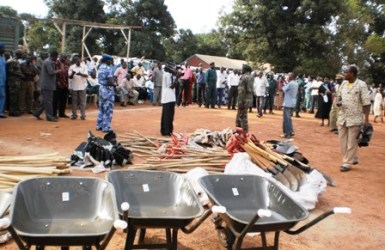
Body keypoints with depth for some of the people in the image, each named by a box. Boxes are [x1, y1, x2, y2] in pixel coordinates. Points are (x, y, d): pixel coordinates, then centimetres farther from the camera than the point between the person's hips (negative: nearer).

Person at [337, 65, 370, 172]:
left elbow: (366, 103, -11)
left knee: (351, 142, 1)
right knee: (342, 140, 11)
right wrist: (338, 102, -3)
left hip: (355, 118, -6)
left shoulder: (361, 85, -10)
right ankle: (352, 158, 27)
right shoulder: (343, 83, 7)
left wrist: (366, 119, -14)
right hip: (342, 117, 6)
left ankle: (347, 163, 8)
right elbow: (338, 96, 21)